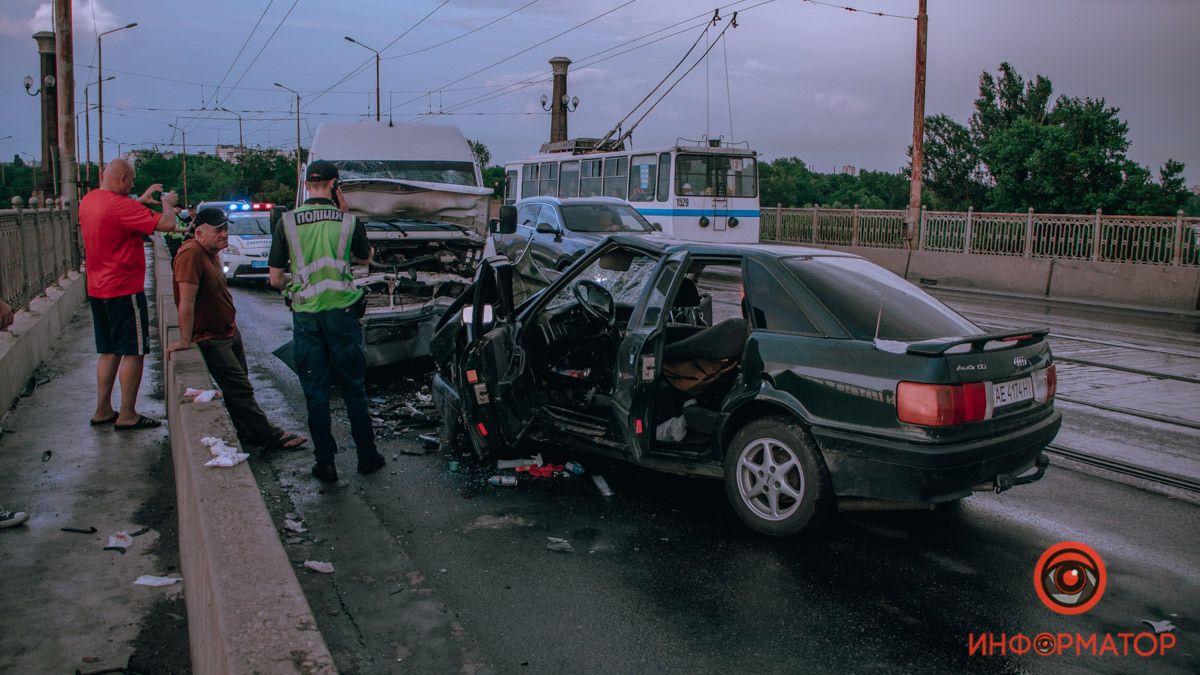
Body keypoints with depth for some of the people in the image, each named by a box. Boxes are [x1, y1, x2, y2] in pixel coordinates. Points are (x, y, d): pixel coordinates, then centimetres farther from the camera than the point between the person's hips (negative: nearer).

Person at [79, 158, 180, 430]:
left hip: (98, 290, 9)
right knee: (133, 352, -1)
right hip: (125, 290, -9)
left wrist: (141, 200, 24)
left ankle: (102, 411, 21)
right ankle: (127, 415, 2)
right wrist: (167, 202, -3)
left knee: (108, 352, 16)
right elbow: (166, 224, -22)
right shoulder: (121, 205, -19)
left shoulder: (88, 201, 8)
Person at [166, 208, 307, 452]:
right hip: (210, 338, -9)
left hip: (230, 331, 10)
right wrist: (185, 341, -25)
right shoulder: (191, 253, -23)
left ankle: (248, 433, 21)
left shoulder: (210, 251, 8)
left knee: (239, 387, 13)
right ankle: (269, 436, -2)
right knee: (240, 389, -6)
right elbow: (186, 301, -26)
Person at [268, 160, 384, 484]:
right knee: (353, 389, 12)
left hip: (305, 315, 0)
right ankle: (367, 456, 19)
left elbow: (275, 278, -2)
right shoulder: (347, 221, -4)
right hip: (341, 312, 0)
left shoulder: (287, 221, -3)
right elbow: (365, 258, 15)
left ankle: (325, 463, 12)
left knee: (315, 394, 8)